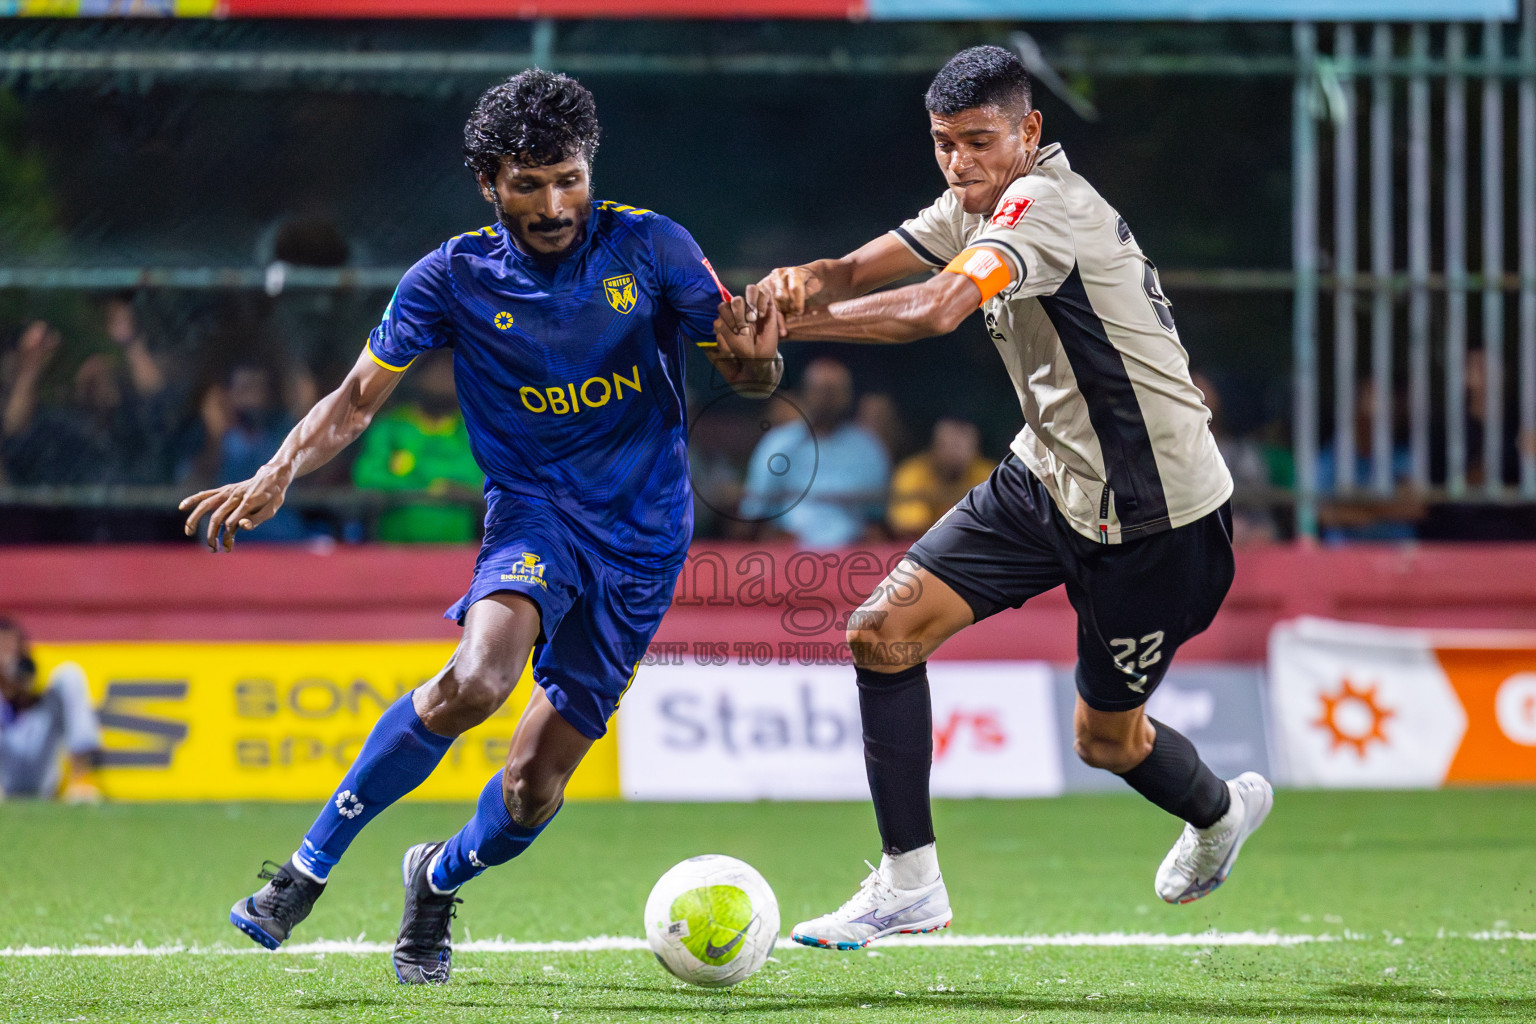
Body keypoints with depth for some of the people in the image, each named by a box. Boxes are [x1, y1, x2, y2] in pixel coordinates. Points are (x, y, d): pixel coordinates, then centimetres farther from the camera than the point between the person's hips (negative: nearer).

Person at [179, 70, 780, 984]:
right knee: (477, 678, -33)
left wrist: (755, 351, -22)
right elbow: (358, 399, 1)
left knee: (536, 787, -3)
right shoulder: (456, 277, -4)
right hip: (534, 509, -1)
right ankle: (311, 867, -17)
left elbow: (750, 373, 3)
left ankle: (440, 880, 32)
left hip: (641, 542, 1)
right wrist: (276, 478, -16)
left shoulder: (651, 247, -4)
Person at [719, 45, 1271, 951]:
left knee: (1106, 738, 8)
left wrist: (784, 323, -35)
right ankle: (910, 884, 1)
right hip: (1048, 477, 8)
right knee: (883, 632, -6)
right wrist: (807, 279, -29)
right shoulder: (978, 207, 2)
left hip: (1154, 516, -8)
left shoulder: (1046, 202, -25)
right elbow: (863, 269, -5)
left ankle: (1220, 812, 43)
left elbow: (937, 309, -39)